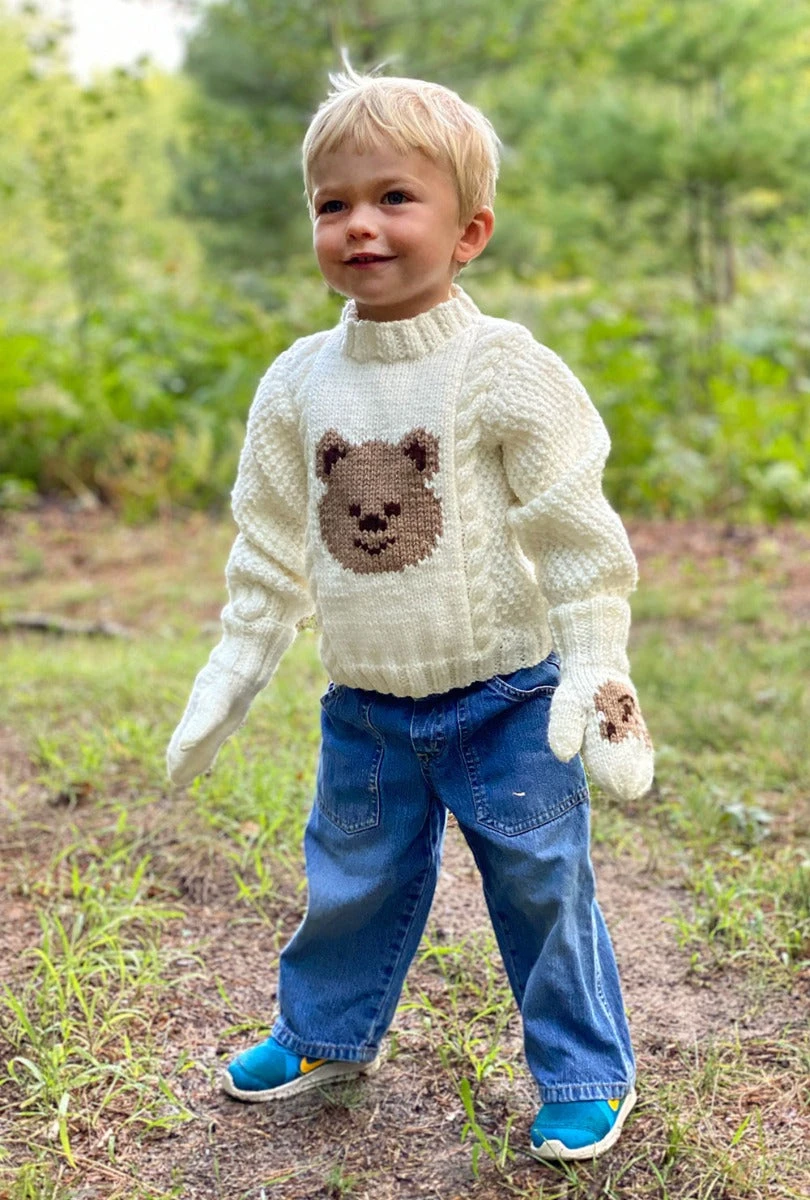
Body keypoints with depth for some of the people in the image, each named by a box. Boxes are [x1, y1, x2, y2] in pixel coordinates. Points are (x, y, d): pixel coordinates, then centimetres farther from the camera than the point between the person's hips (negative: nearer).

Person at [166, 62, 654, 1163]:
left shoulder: (503, 369, -13)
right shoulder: (299, 382, 0)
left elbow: (577, 536, -11)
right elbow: (270, 543, 8)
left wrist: (598, 673, -14)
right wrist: (233, 672, 9)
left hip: (506, 700, -4)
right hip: (366, 710, 4)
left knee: (542, 885, 7)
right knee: (352, 883, 18)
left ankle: (585, 1070, 29)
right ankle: (326, 1034, 43)